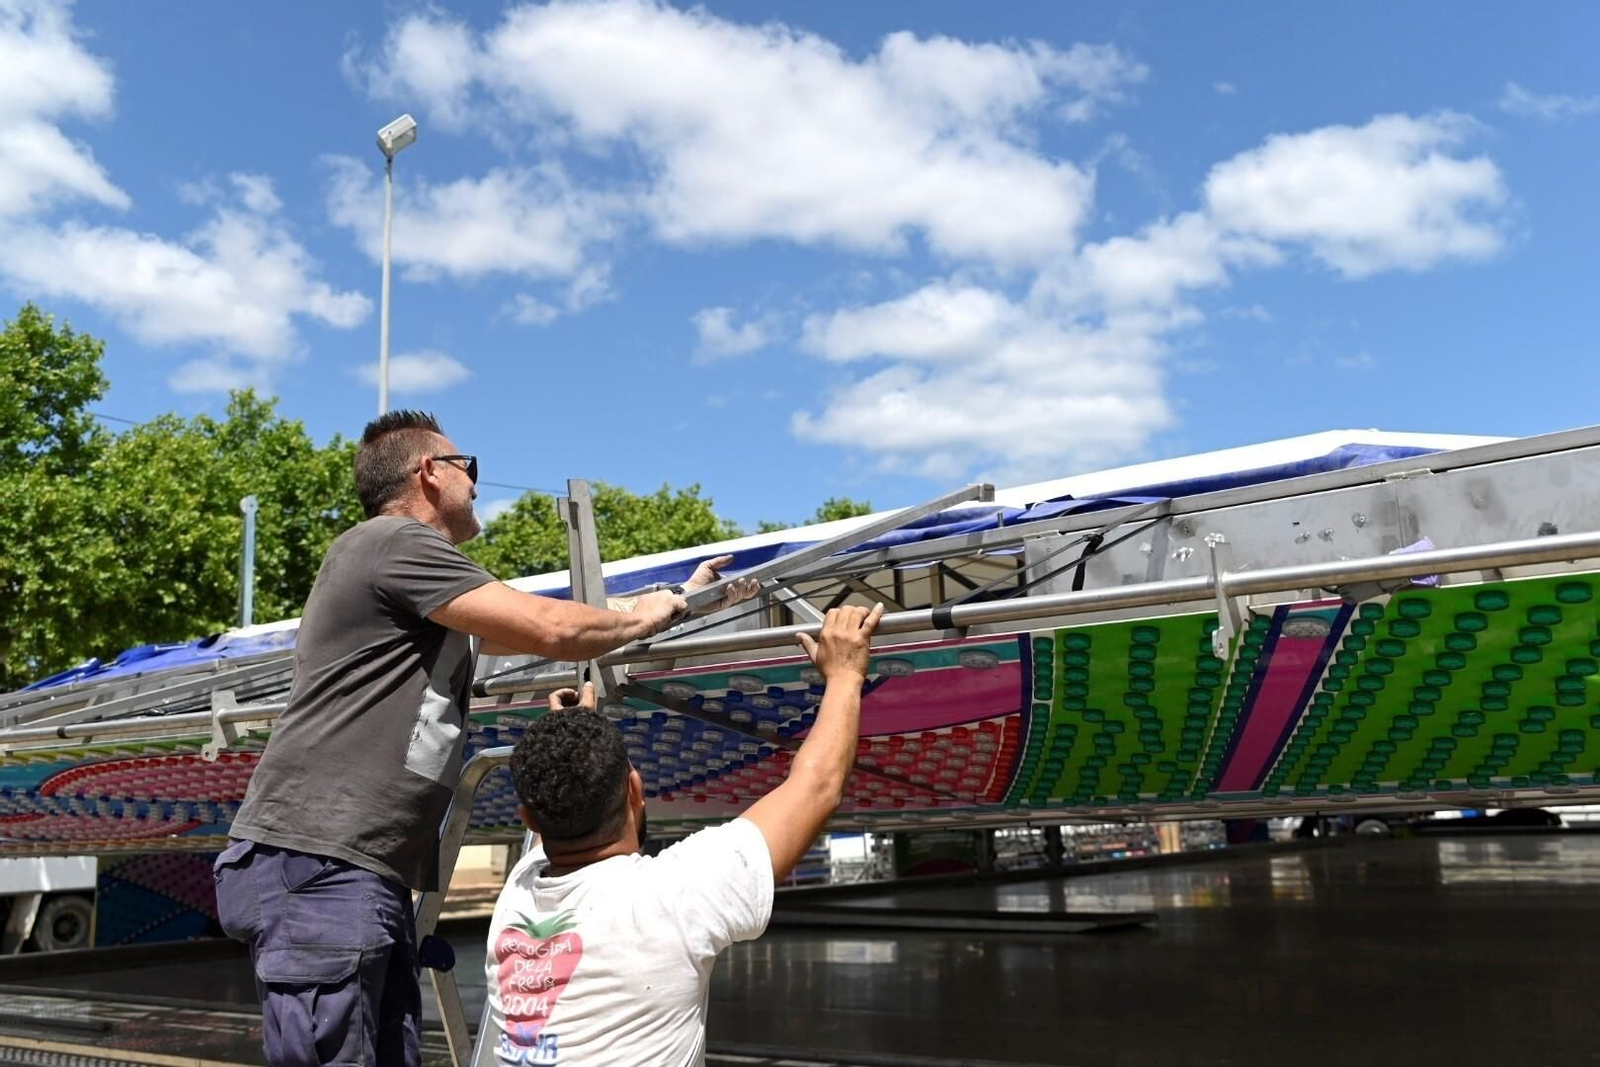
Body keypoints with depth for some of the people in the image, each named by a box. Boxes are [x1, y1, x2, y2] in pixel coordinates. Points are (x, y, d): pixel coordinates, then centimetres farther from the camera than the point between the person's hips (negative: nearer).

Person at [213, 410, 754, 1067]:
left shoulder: (423, 594, 24)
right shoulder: (394, 540, -8)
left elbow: (517, 631, 26)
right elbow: (551, 629, -13)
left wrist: (675, 601, 30)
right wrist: (642, 618, 8)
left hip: (367, 876, 10)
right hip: (314, 864, -10)